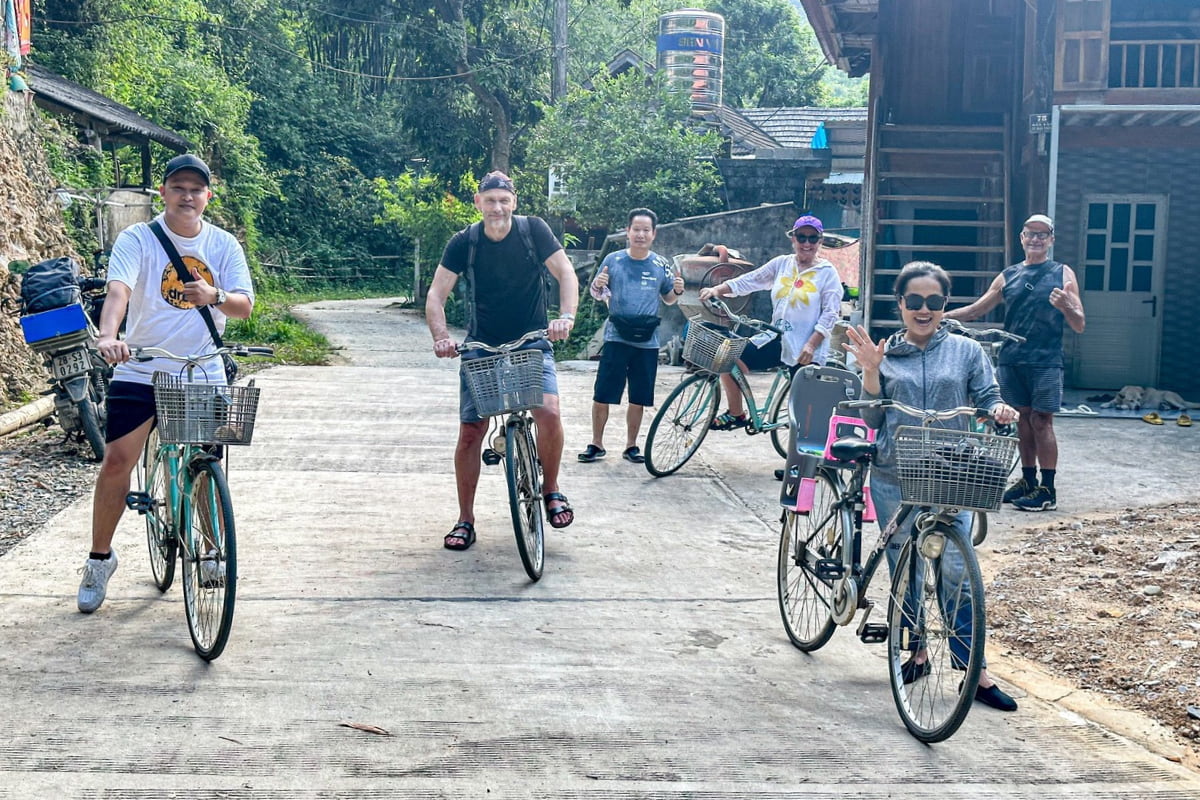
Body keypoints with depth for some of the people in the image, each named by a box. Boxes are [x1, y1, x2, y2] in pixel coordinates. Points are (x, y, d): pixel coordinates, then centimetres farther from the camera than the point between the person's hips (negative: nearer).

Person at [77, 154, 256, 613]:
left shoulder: (223, 245, 2)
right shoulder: (137, 239, -6)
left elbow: (244, 305, -7)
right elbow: (119, 288, -23)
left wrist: (216, 296, -30)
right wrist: (108, 335, -43)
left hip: (204, 373, 2)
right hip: (140, 370, -1)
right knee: (116, 462, -4)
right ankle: (100, 559, 14)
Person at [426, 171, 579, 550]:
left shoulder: (533, 229, -9)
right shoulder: (463, 242, -8)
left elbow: (565, 272, -12)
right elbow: (436, 295, -11)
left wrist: (566, 317, -30)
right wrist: (441, 337, -29)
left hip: (532, 344, -1)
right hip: (482, 348, 1)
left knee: (548, 412, -24)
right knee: (470, 433, -4)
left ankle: (551, 488, 2)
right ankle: (465, 520, 11)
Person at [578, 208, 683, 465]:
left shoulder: (661, 265, 5)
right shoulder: (613, 260, 1)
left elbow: (668, 300, 16)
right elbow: (597, 294, 10)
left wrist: (677, 291, -6)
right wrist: (597, 285, -13)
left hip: (648, 341, 2)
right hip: (616, 338, -2)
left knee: (639, 399, 7)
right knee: (601, 395, -4)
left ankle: (631, 446, 20)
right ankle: (596, 444, 9)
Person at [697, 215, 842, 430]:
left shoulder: (827, 272, -4)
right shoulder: (782, 264, 8)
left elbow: (831, 313, -10)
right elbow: (749, 281, 5)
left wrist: (811, 344, -20)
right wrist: (717, 289, -10)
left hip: (806, 352, -5)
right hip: (777, 340, 5)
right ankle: (736, 414, 14)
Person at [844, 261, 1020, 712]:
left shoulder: (967, 352, 6)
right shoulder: (885, 354, 6)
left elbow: (986, 400, 5)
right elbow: (871, 419, 2)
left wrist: (999, 410, -18)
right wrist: (870, 371, -11)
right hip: (894, 479, 2)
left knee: (956, 570, -9)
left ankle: (977, 672, -4)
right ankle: (918, 652, 28)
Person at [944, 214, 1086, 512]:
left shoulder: (1063, 274, 3)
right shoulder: (1008, 276, 13)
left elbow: (1079, 326, -1)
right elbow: (976, 310, 18)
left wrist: (1065, 306, -22)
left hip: (1045, 361, -4)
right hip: (1011, 359, 4)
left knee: (1041, 421, -6)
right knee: (1023, 419, 8)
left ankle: (1048, 490, -3)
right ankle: (1028, 481, 18)